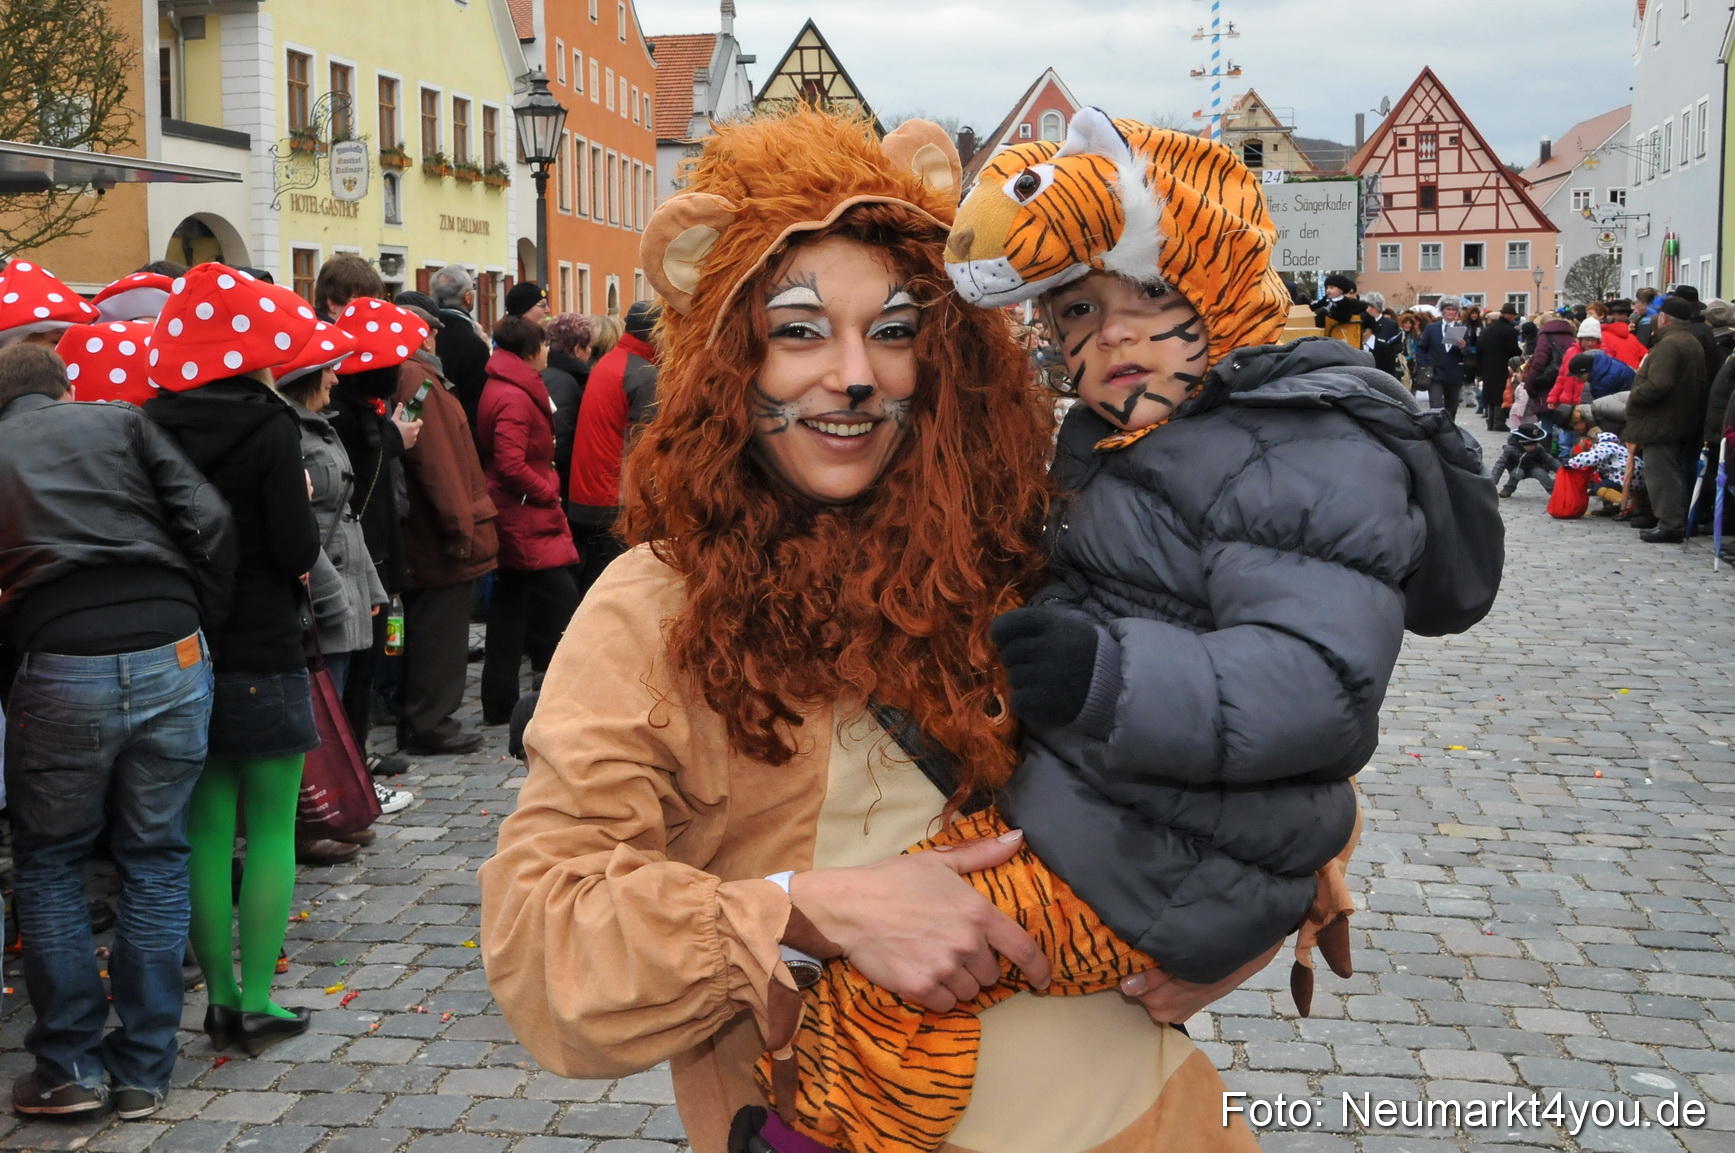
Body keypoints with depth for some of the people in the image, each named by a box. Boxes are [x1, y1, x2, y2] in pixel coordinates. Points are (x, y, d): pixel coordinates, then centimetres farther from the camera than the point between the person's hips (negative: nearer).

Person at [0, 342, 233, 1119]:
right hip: (171, 657, 1)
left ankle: (70, 1067, 18)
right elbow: (208, 522, 2)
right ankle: (143, 1071, 18)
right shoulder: (120, 422, 13)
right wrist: (202, 622, 12)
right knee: (155, 862, 13)